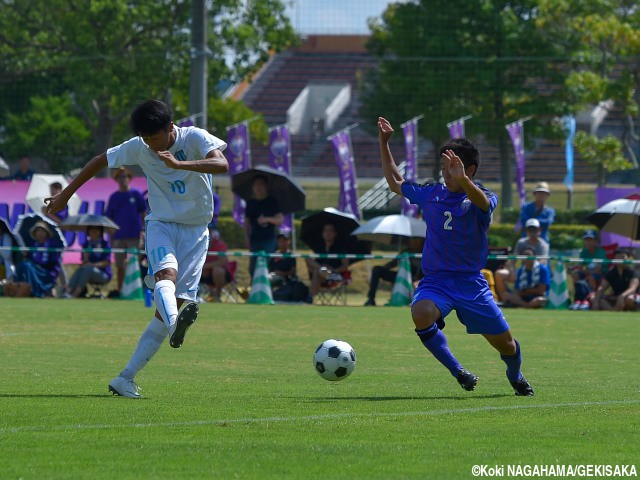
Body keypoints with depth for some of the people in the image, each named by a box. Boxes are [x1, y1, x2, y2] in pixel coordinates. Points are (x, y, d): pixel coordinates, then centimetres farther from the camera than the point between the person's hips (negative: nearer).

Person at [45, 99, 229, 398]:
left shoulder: (195, 138, -12)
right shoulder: (138, 148, -3)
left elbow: (222, 164, -29)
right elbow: (101, 161, 12)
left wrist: (179, 164, -39)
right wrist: (65, 194, 16)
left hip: (195, 230, -1)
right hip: (161, 224, 1)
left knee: (172, 306, -8)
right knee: (166, 274, -33)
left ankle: (126, 379, -6)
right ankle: (175, 323, -64)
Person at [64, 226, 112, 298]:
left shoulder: (105, 244, -1)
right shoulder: (86, 244, 11)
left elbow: (107, 262, -9)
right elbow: (84, 262, 5)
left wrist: (93, 265, -25)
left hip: (104, 275, -4)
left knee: (88, 268, -34)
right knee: (80, 269, -29)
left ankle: (74, 295, -48)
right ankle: (67, 293, -48)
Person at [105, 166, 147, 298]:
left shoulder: (136, 194, 3)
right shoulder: (114, 197, 9)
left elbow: (144, 213, 4)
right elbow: (109, 218, 11)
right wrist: (110, 236, 6)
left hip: (134, 236, -3)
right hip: (118, 236, 3)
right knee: (120, 265, 5)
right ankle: (119, 290, 11)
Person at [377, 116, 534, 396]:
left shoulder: (480, 198, -6)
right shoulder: (431, 195, 7)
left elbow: (482, 202, -33)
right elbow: (395, 183, 24)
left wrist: (463, 181, -53)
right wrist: (384, 144, 17)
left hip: (471, 282, -2)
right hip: (436, 280, 2)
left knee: (506, 344, 5)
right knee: (421, 314, -33)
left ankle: (515, 377, 41)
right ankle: (457, 372, -18)